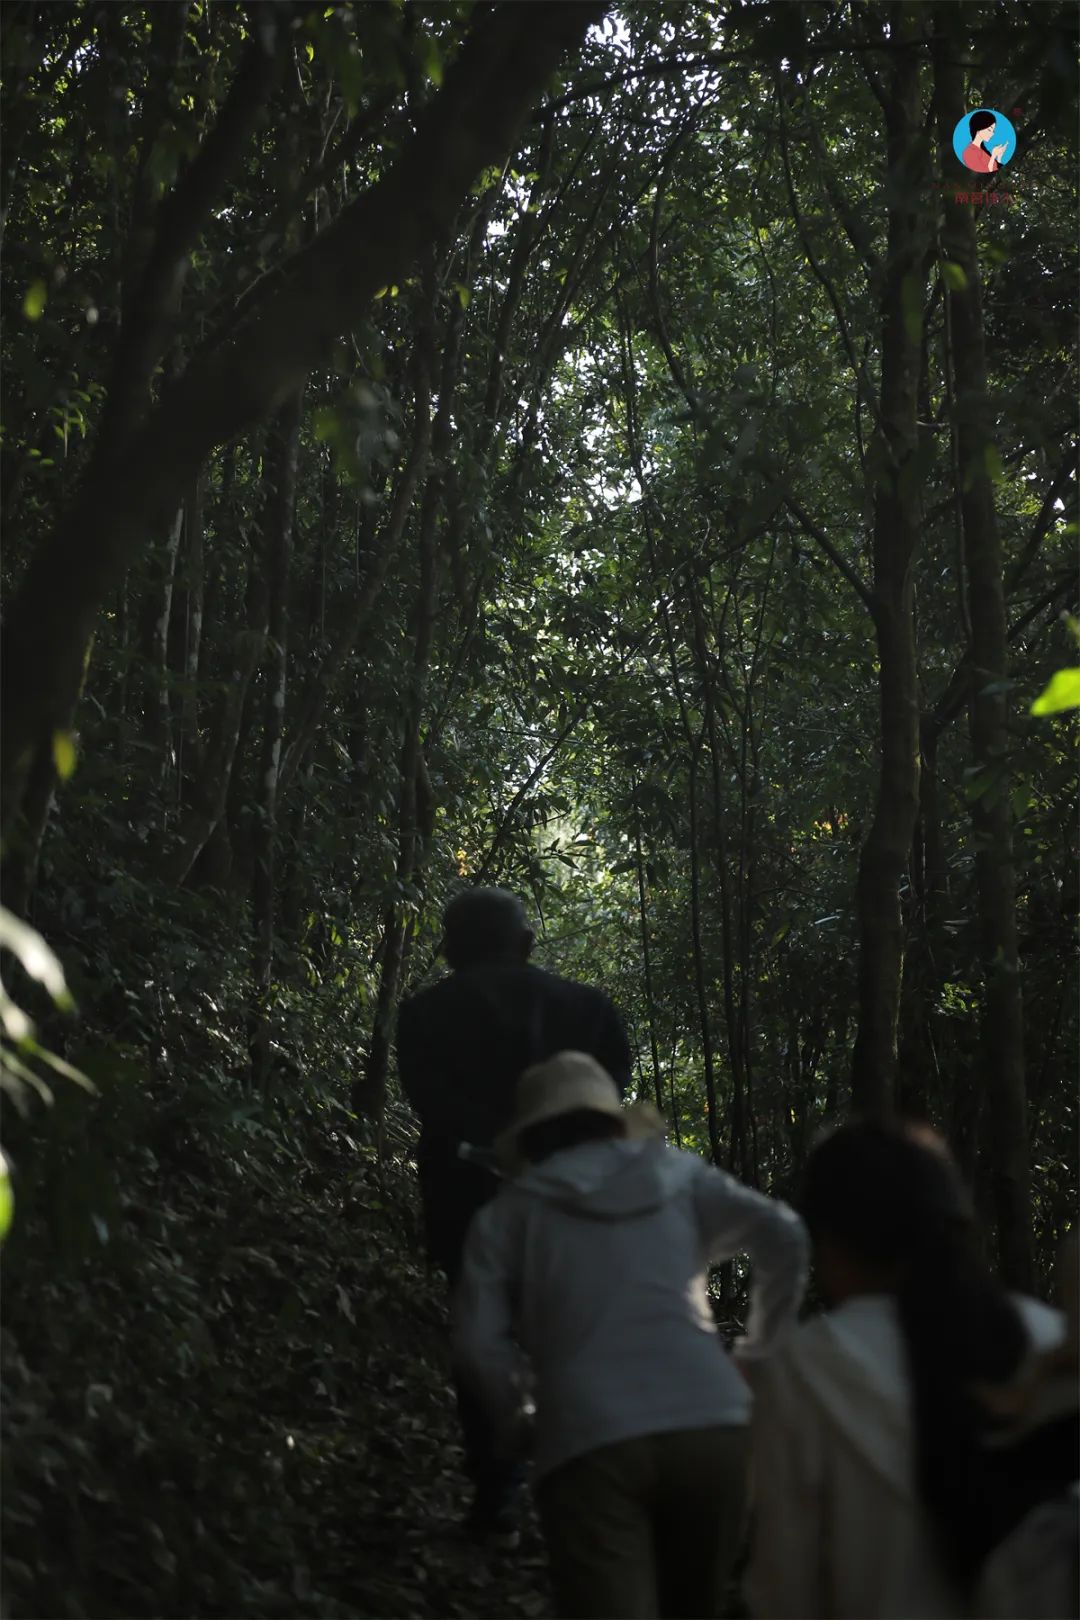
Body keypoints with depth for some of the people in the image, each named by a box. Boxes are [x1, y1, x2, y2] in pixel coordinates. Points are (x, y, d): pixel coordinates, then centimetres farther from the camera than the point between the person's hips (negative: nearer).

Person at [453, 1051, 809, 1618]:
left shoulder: (510, 1212, 15)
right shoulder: (678, 1175, 19)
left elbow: (479, 1347, 6)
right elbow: (785, 1237, 8)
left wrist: (516, 1428, 22)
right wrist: (760, 1350, 20)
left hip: (589, 1440, -2)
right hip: (711, 1424, 2)